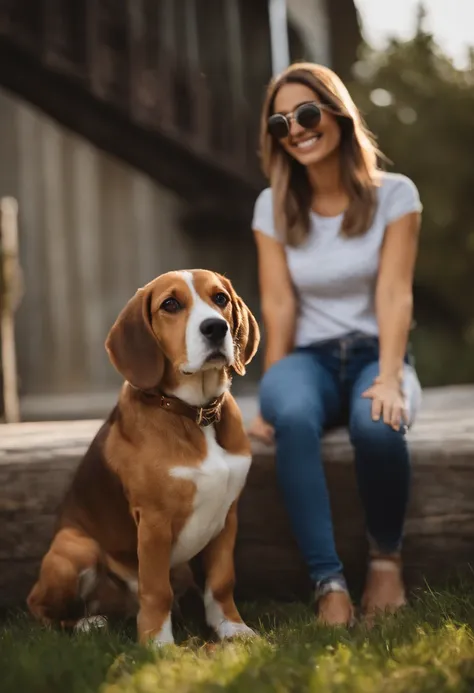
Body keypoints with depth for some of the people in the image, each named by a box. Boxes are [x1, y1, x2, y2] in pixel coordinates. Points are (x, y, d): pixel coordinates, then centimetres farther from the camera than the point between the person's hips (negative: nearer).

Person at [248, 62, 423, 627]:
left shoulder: (393, 194, -2)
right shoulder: (273, 206, 3)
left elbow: (394, 294, -12)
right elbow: (278, 305, -4)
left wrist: (389, 378, -26)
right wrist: (275, 390, -16)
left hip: (375, 355, -1)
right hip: (310, 358, 1)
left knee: (377, 425, -37)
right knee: (293, 417, -37)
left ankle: (385, 558, -8)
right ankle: (328, 582, -32)